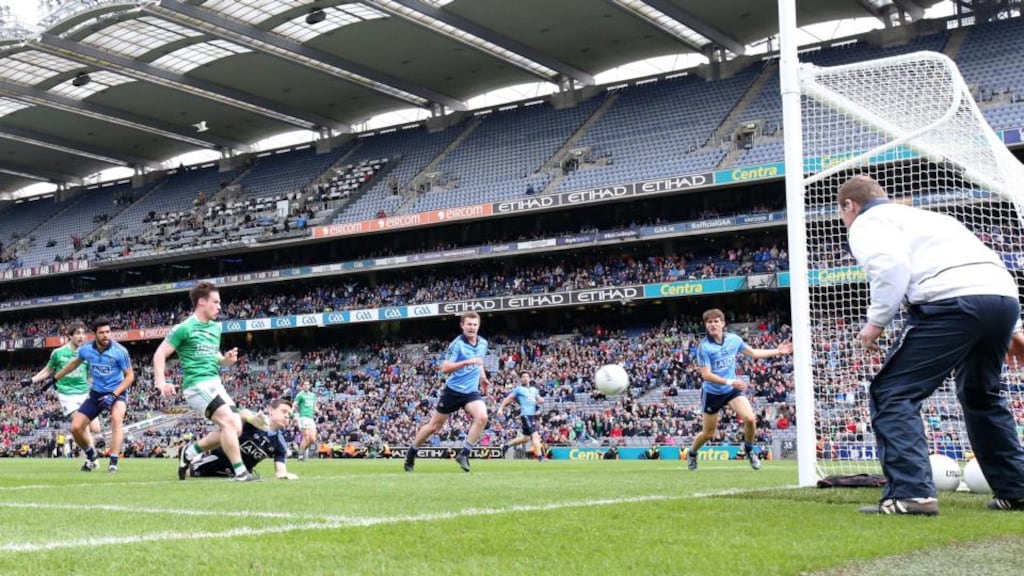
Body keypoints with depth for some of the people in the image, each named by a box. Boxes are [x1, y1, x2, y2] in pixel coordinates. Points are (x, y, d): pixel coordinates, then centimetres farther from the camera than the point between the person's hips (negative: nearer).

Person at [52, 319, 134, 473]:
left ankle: (113, 462, -32)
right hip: (96, 393, 4)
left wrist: (113, 395, -23)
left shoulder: (120, 351, -21)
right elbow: (74, 363, 14)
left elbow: (130, 376, -12)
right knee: (76, 427, -2)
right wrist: (55, 378, 20)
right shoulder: (86, 349, -9)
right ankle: (91, 455, 27)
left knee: (116, 418, -33)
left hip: (117, 391, -4)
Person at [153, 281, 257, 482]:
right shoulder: (184, 328, -7)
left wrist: (226, 359, 5)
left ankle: (189, 452, 19)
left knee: (235, 428, 3)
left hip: (216, 384, 8)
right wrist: (161, 382, -19)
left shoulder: (216, 328, 16)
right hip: (197, 384, -8)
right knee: (229, 421, -20)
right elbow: (159, 354, -7)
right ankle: (240, 471, -16)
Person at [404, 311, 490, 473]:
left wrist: (483, 377, 16)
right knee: (434, 425, 6)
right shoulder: (457, 344, -15)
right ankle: (411, 453, 28)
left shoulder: (483, 344, 4)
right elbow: (445, 368, -24)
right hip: (453, 390, -4)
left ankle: (464, 454, -14)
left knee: (482, 417, -24)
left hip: (471, 391, 4)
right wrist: (466, 362, -33)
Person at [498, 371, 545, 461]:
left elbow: (539, 400, 22)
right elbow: (508, 398, 0)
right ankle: (540, 457, -19)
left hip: (533, 415, 8)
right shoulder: (518, 389, 1)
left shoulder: (534, 389, 19)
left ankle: (507, 445, 33)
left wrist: (540, 401, -2)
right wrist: (501, 408, -10)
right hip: (525, 414, -8)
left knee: (525, 438, 16)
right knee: (535, 435, -17)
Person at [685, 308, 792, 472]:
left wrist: (777, 351, 11)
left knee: (750, 419, -19)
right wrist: (730, 382, -33)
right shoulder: (704, 347, -20)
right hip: (712, 392, -3)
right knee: (708, 434, 7)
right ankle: (692, 453, 39)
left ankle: (749, 449, 11)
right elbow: (706, 375, -25)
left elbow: (753, 352, 12)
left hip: (732, 390, 3)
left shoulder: (733, 339, -6)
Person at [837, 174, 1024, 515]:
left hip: (951, 299, -8)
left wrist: (876, 321, -3)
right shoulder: (924, 216, 36)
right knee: (980, 395, 28)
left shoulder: (867, 222, 11)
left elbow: (891, 265, -11)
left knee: (891, 393, -2)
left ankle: (910, 493, -14)